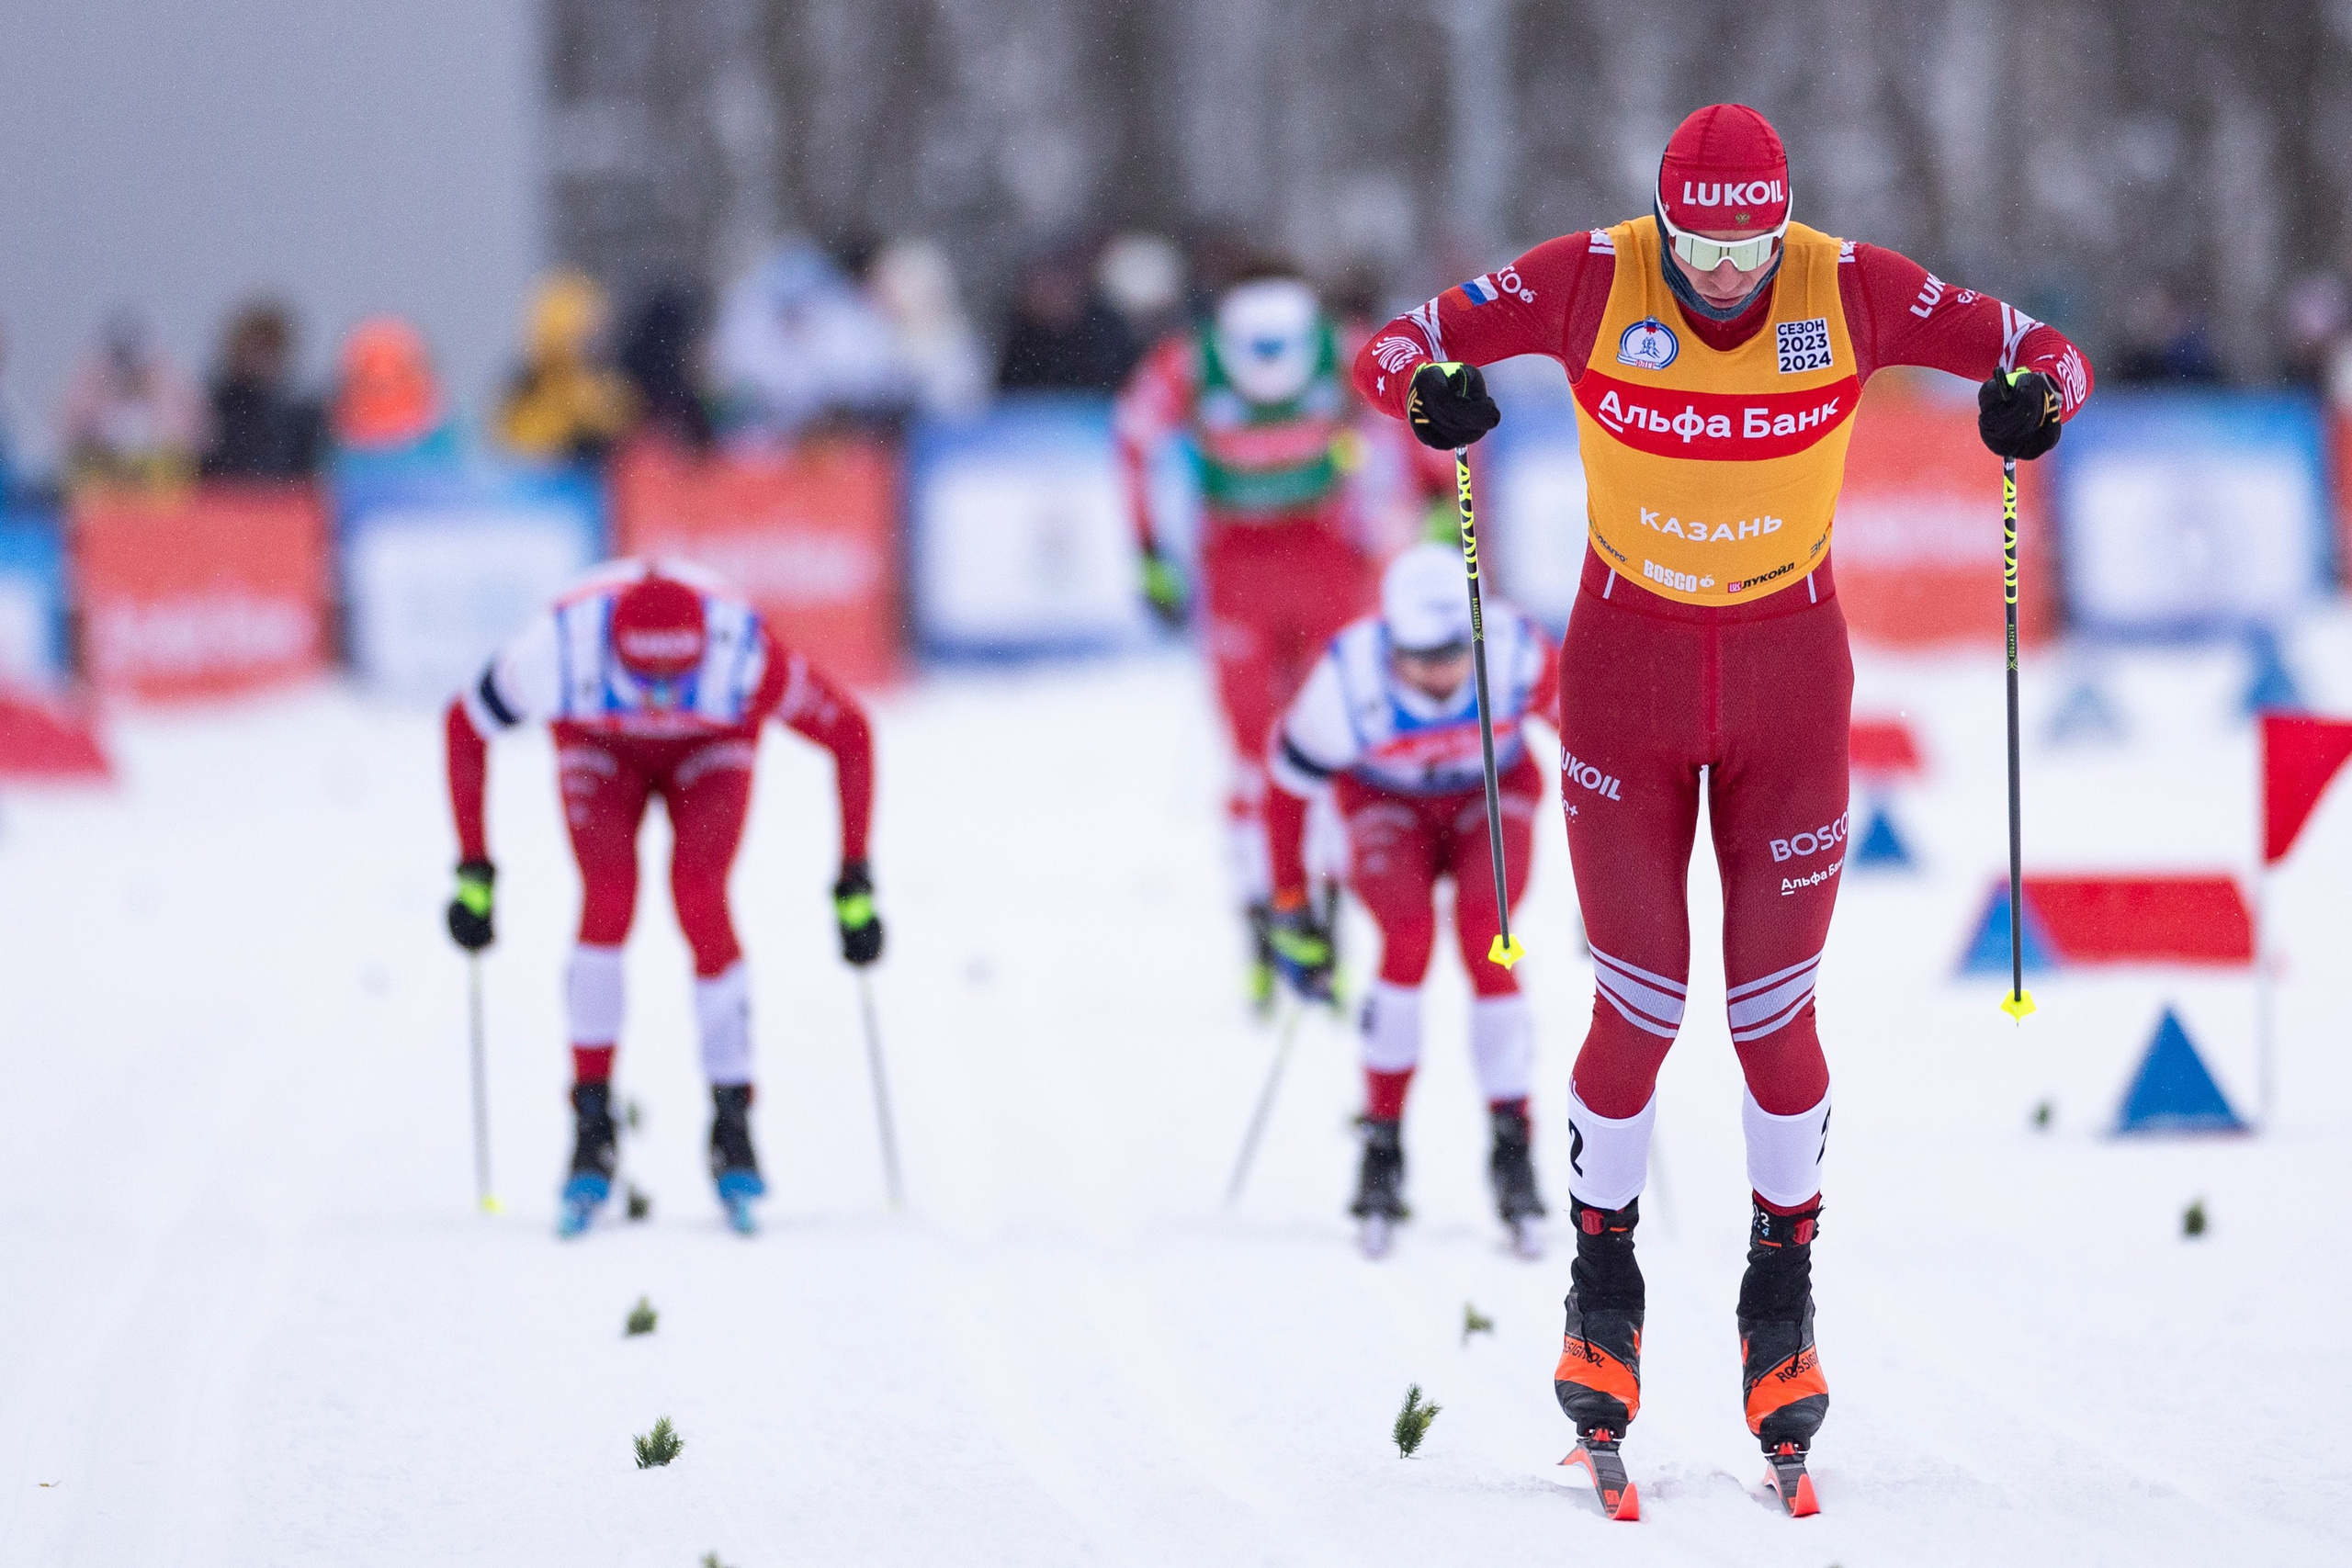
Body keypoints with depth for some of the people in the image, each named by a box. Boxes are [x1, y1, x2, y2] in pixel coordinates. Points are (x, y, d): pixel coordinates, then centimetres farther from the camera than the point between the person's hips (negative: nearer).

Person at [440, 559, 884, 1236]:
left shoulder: (746, 659, -41)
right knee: (608, 897, -24)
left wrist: (856, 884, -21)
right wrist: (474, 873, -17)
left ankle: (733, 1129, -11)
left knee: (701, 902, -24)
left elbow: (847, 734, -23)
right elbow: (466, 725, -19)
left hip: (711, 748, 0)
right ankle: (591, 1128, -16)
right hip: (599, 744, 1)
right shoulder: (562, 651, -39)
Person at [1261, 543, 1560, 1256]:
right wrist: (1291, 909, -8)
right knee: (1408, 936, -27)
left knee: (1485, 941, -25)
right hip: (1388, 808, -1)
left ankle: (1512, 1146, -17)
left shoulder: (1519, 654, -31)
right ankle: (1381, 1143, -16)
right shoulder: (1348, 681, -31)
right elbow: (1288, 781, -15)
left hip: (1491, 800, 1)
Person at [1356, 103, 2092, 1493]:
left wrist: (2035, 395, -32)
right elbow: (1395, 347, -11)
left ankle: (1785, 1306, 23)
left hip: (1791, 686, 0)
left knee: (1775, 1018, 2)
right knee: (1640, 1012, 0)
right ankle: (1603, 1297, 22)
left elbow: (2051, 354, -8)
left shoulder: (1852, 290, -14)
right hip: (1626, 683, 0)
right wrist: (1431, 388, -35)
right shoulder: (1591, 282, -15)